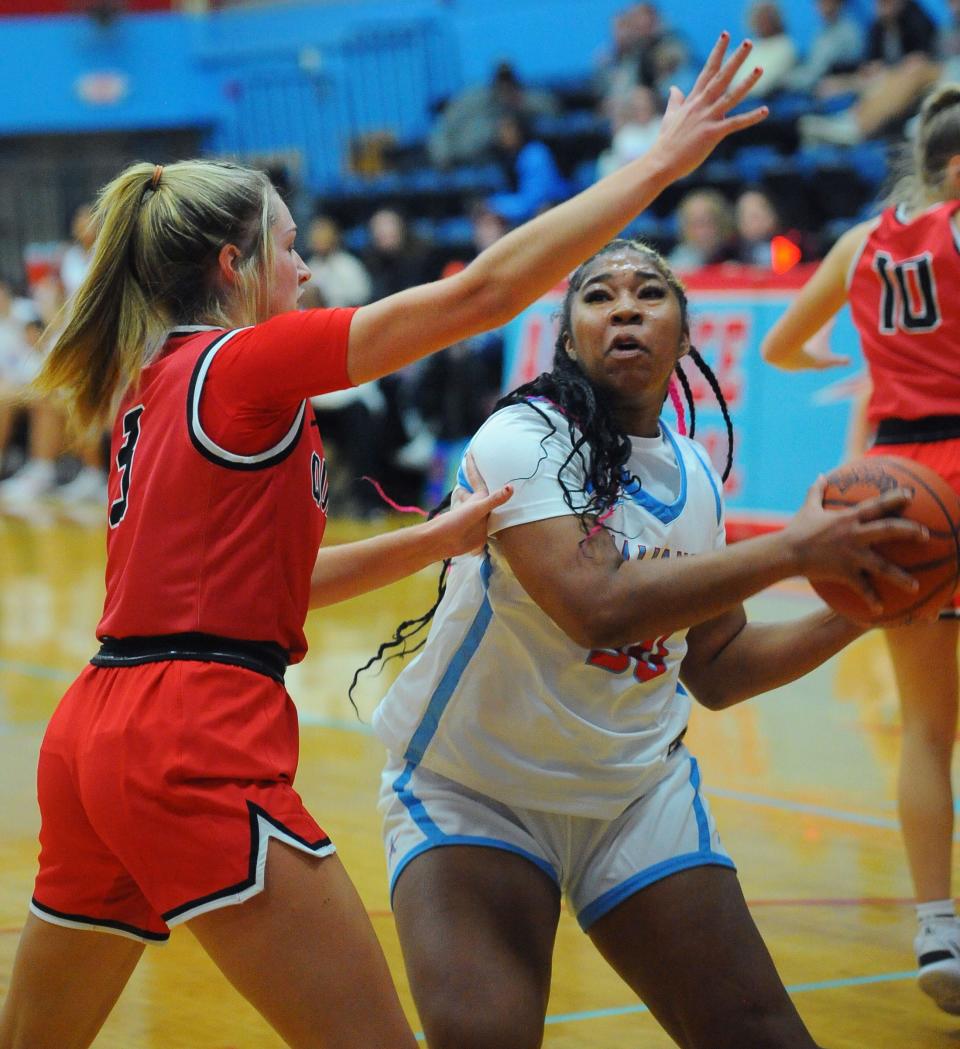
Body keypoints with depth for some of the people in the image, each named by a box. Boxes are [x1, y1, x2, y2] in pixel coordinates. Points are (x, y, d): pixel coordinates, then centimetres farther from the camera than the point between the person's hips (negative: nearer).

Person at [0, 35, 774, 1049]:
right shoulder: (244, 360, -6)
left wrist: (436, 539, 18)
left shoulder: (152, 383, 18)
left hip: (94, 733, 9)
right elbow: (480, 291, -11)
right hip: (197, 752, -9)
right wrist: (660, 162, -7)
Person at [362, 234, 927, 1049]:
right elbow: (596, 609, -33)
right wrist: (793, 549, -29)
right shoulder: (523, 439, -17)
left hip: (641, 793, 6)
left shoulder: (694, 476, 5)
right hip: (472, 791, -6)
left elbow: (715, 669, 12)